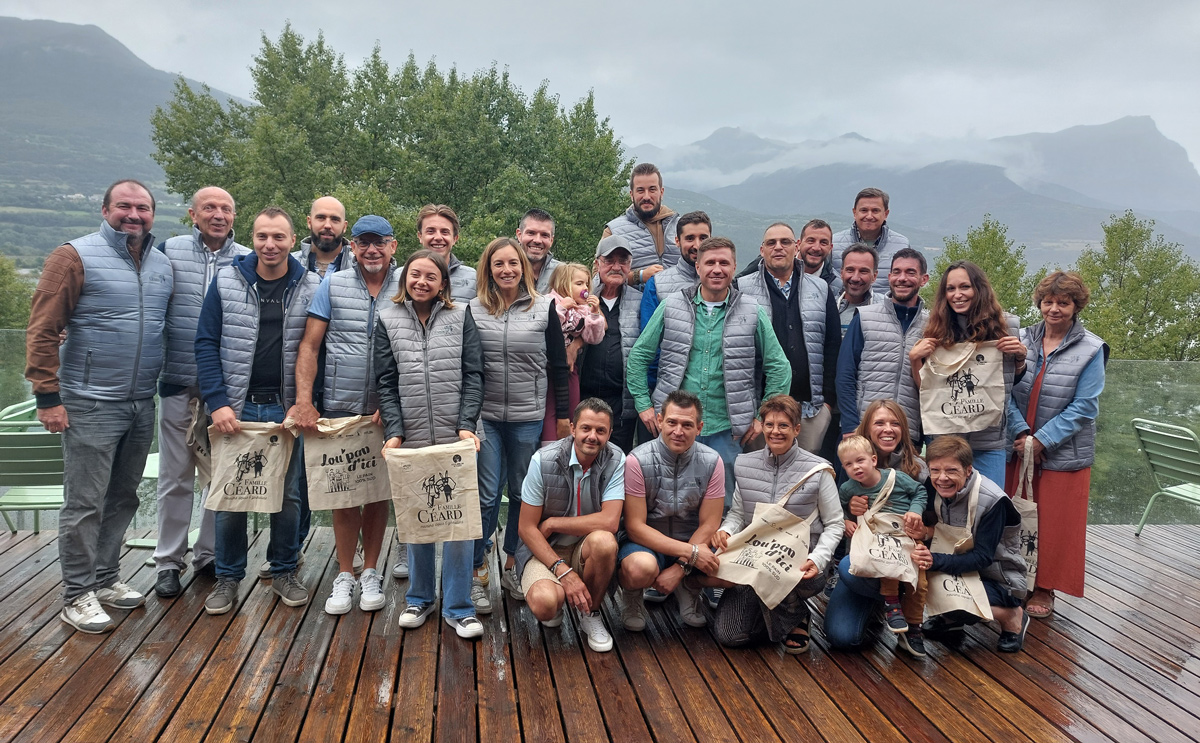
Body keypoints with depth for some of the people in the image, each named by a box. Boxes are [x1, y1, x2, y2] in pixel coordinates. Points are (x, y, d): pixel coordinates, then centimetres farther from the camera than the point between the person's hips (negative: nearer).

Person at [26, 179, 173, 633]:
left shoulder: (163, 266, 11)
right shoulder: (76, 257, -7)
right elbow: (42, 331, -10)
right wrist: (48, 396, -15)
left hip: (142, 405, 6)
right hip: (90, 406, -6)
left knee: (123, 499, 15)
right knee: (85, 503, 0)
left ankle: (106, 579, 29)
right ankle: (78, 596, 12)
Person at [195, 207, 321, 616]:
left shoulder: (311, 287, -1)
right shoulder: (227, 281, -2)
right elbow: (206, 344, -2)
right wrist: (218, 402, -11)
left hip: (287, 409, 1)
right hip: (237, 407, 0)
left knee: (287, 494, 10)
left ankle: (285, 572, 27)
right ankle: (228, 577, 22)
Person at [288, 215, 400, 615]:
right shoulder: (333, 285, 3)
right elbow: (309, 346, 2)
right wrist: (303, 400, -8)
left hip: (387, 409, 0)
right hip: (340, 406, 0)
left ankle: (371, 573, 23)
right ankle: (344, 575, 19)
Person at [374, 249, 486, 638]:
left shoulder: (461, 317, 5)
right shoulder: (388, 319, 7)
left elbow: (473, 376, 1)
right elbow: (386, 383, 3)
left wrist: (467, 425, -10)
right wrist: (394, 432, -7)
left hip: (455, 439, -1)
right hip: (410, 439, 1)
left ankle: (458, 607, 11)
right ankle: (420, 598, 28)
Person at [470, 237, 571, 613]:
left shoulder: (544, 308, 2)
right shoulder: (474, 310, 3)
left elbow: (558, 364, 6)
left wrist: (563, 413, 5)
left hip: (528, 417, 1)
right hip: (485, 416, 0)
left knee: (522, 493, 10)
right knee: (486, 495, -1)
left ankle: (512, 566, 26)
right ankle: (477, 574, 11)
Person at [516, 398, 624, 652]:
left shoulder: (616, 460, -11)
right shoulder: (544, 460, -14)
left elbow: (609, 522, -21)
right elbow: (527, 528, -12)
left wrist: (552, 523, -16)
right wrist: (562, 571, -21)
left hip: (586, 549, 2)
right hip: (543, 548, -1)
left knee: (603, 540, -34)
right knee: (545, 604, -32)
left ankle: (590, 612, -5)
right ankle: (556, 595, 10)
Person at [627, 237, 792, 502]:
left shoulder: (752, 313, 2)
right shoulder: (672, 306, 3)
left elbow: (778, 367, 7)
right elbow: (639, 355, 9)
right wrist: (643, 404, 3)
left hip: (726, 430, 0)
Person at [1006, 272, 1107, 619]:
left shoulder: (1091, 349, -6)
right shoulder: (1022, 340, 3)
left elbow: (1084, 408, -10)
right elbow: (1007, 392, 1)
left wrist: (1041, 440, -15)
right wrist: (1021, 432, -13)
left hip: (1064, 454, -3)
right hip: (1019, 449, 3)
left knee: (1055, 524, 6)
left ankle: (1044, 589, 21)